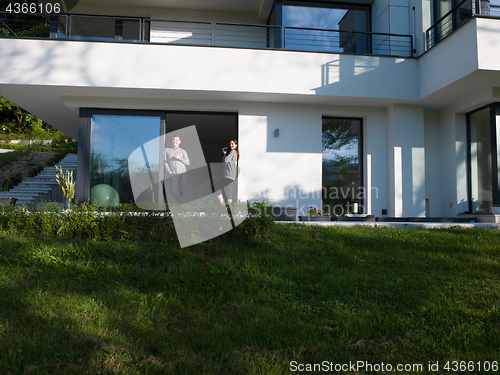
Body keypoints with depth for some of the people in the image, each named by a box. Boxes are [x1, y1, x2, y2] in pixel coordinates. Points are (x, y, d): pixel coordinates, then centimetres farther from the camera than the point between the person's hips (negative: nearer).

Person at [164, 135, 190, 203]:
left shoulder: (183, 151, 16)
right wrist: (169, 172, -6)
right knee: (173, 192, -14)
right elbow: (165, 162, 8)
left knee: (182, 192, -4)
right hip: (173, 174, 0)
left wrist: (180, 158, -6)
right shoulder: (167, 150, 16)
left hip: (182, 173, 0)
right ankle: (184, 203, 1)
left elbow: (187, 163, 11)